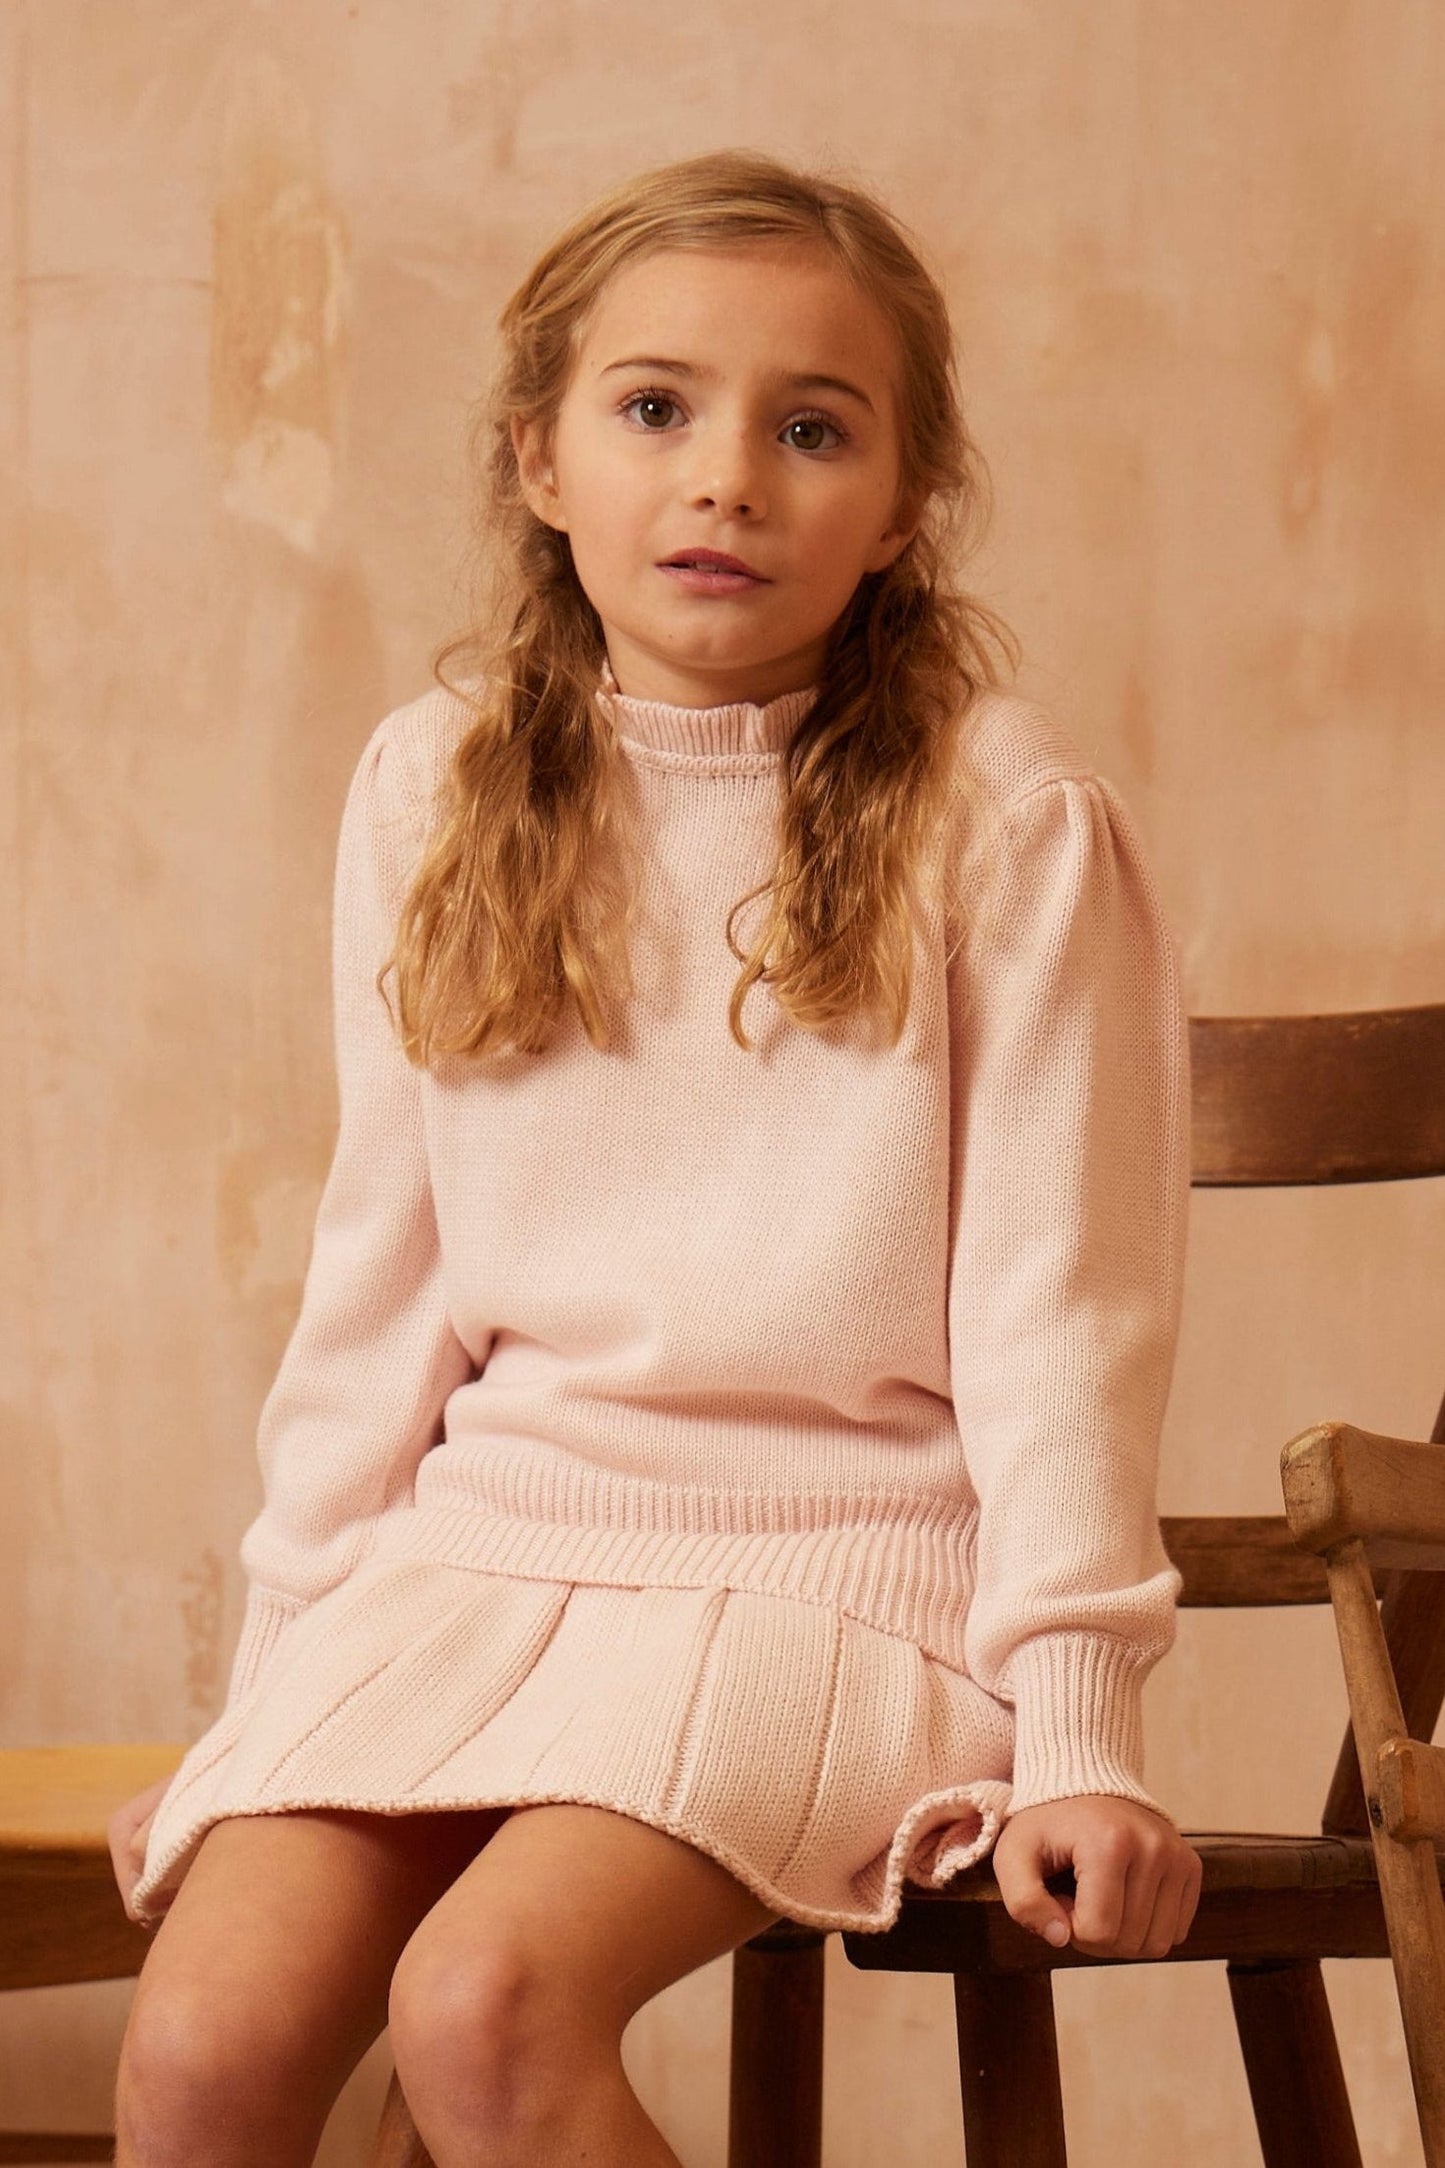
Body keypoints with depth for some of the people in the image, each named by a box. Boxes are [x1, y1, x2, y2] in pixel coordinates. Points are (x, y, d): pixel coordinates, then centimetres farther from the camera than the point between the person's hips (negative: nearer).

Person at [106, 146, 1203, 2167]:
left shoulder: (1007, 824, -3)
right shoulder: (434, 790, 8)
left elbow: (1055, 1308, -4)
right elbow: (380, 1282, 12)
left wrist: (1072, 1730, -9)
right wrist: (276, 1676, 10)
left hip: (828, 1558, -4)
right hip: (477, 1539, 4)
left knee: (484, 2003, -29)